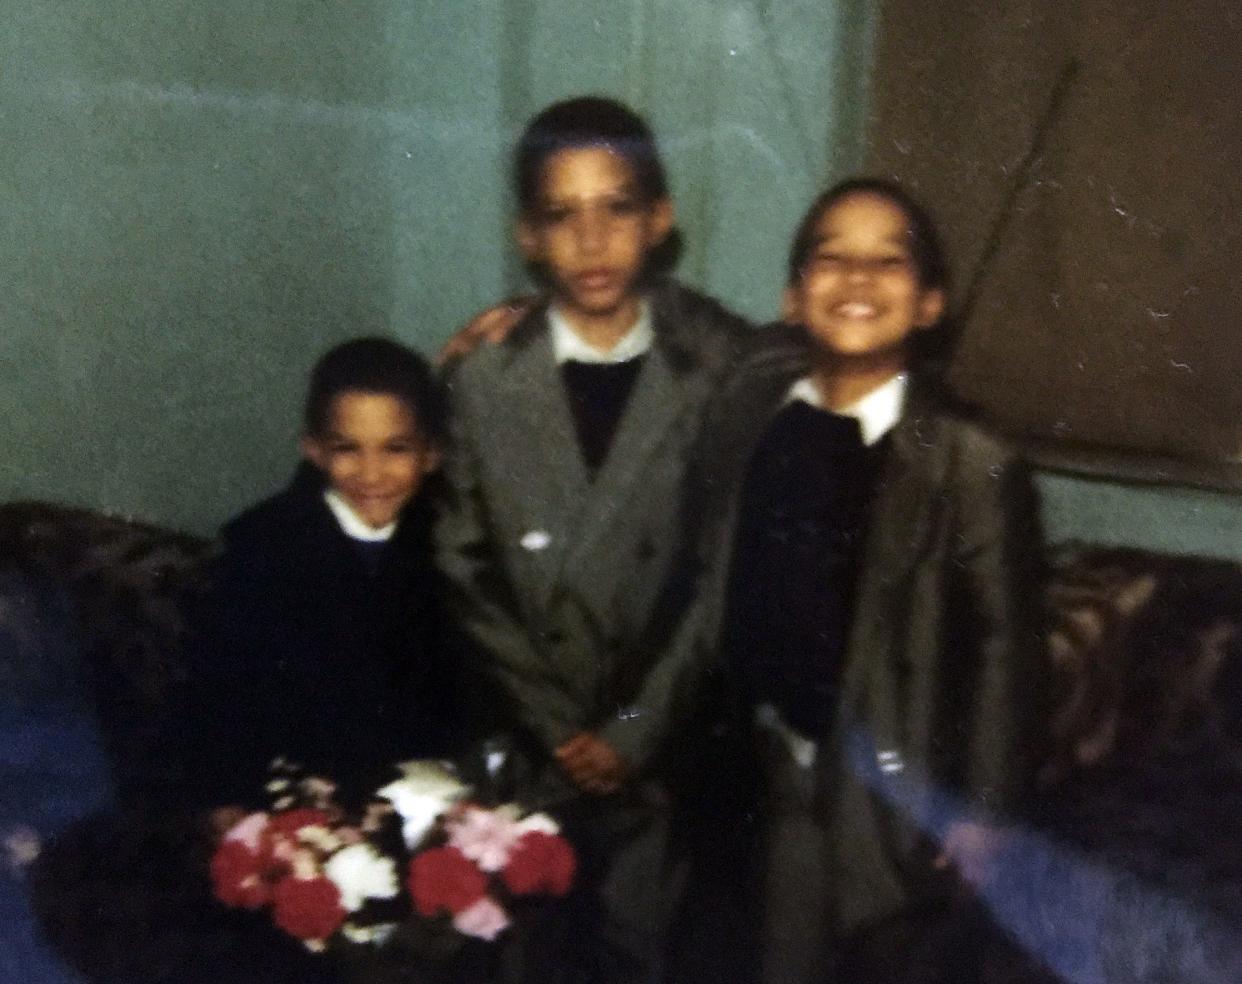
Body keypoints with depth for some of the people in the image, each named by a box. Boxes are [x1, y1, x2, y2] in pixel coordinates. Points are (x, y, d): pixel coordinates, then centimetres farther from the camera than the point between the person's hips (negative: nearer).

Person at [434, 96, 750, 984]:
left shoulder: (724, 365, -8)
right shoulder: (484, 375, -5)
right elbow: (469, 573, -1)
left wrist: (635, 730, -8)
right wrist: (559, 729, -5)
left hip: (667, 748, 0)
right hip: (531, 745, 1)